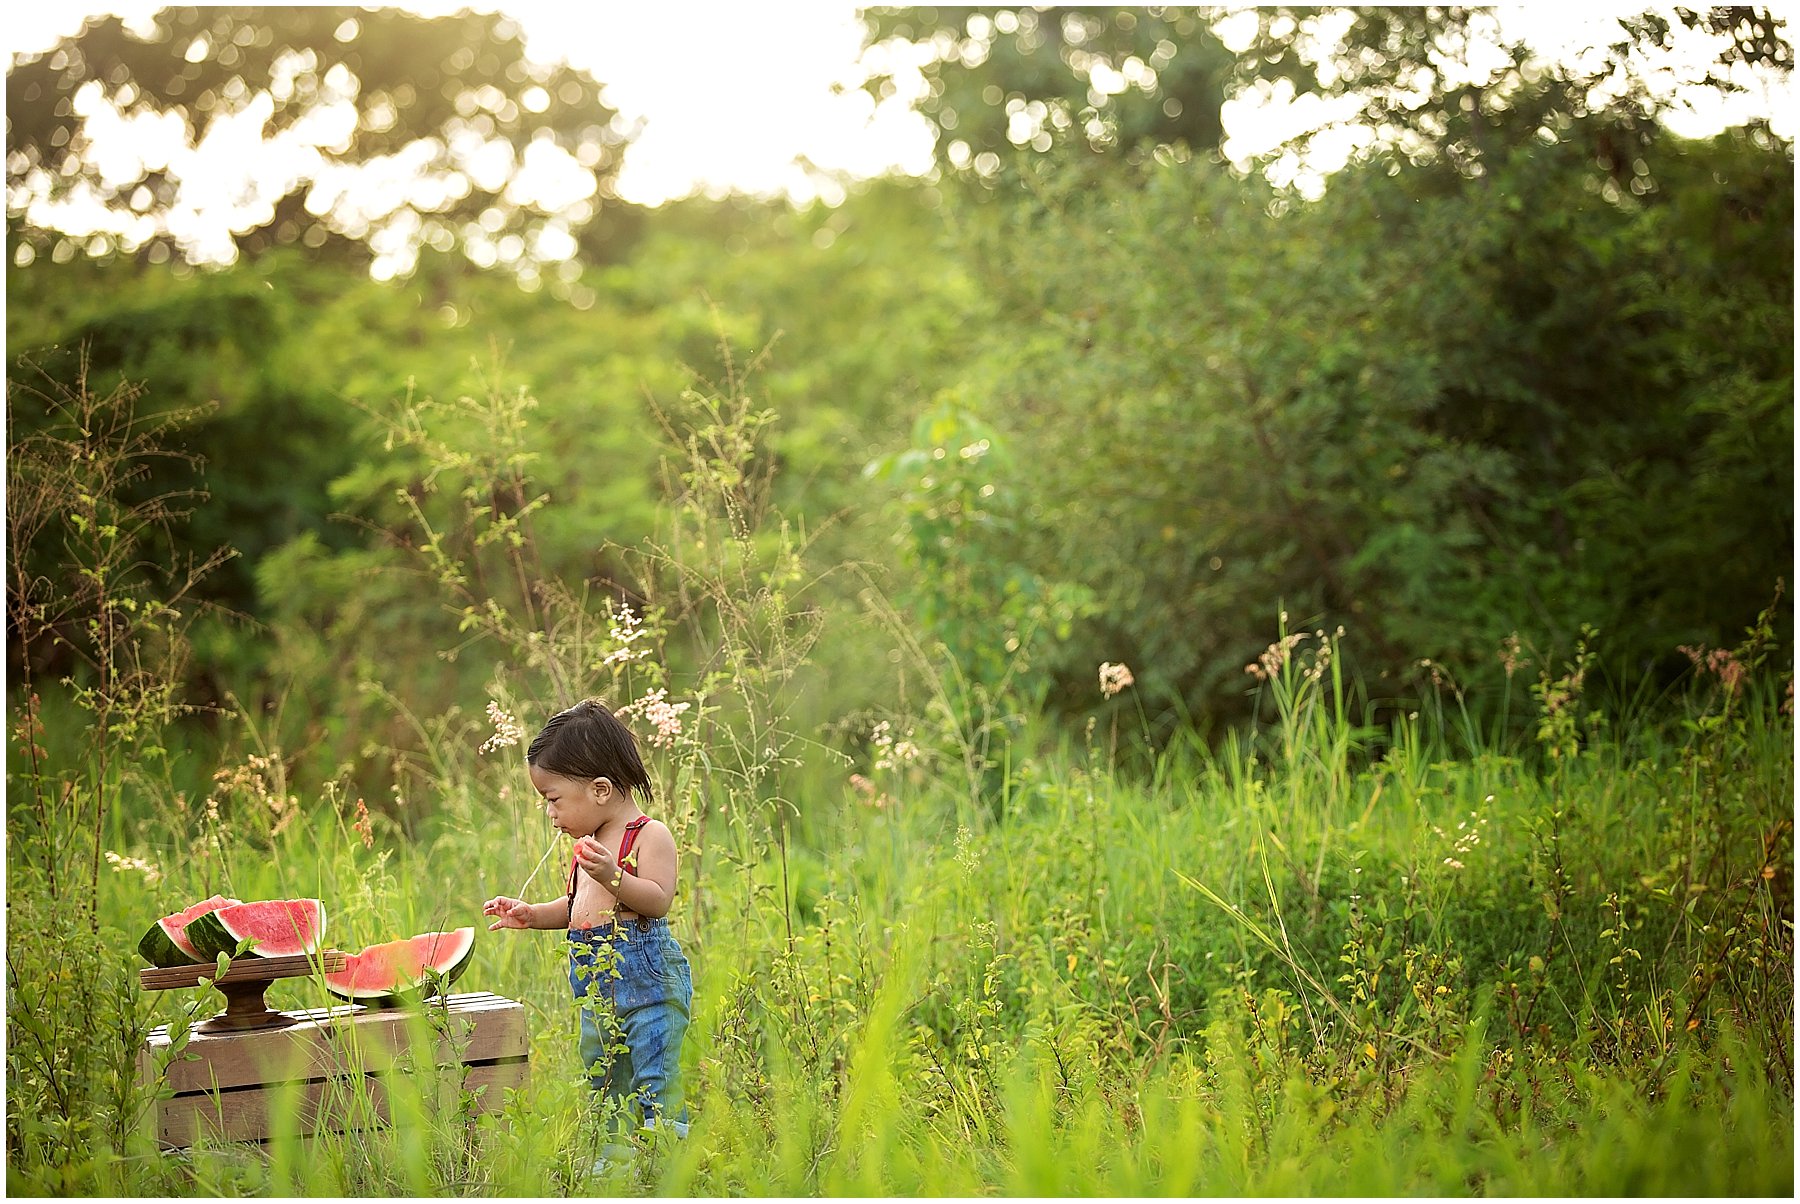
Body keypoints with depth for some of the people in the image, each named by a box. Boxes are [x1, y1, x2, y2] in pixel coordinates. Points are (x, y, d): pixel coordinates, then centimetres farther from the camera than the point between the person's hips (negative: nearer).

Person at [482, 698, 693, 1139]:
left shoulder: (650, 835, -9)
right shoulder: (587, 844, 17)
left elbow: (658, 900, -19)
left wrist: (612, 875, -30)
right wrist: (533, 915, 14)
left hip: (646, 975, -9)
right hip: (595, 982, 9)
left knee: (655, 1079, -10)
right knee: (601, 1083, 13)